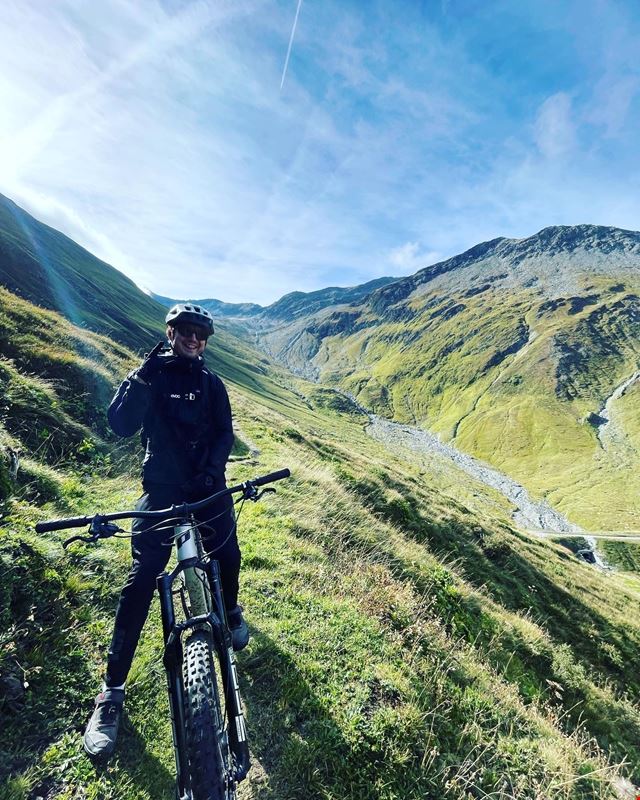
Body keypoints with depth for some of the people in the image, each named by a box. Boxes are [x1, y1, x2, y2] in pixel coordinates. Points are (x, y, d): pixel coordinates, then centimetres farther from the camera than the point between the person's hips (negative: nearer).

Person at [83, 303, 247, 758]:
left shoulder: (211, 383, 5)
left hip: (207, 487, 2)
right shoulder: (148, 377, 0)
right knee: (141, 581, -2)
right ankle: (112, 691, 17)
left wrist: (212, 470, -17)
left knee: (228, 558, 9)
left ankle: (230, 610, 43)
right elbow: (122, 425, -14)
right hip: (162, 489, -2)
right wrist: (142, 377, -24)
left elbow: (225, 432, -1)